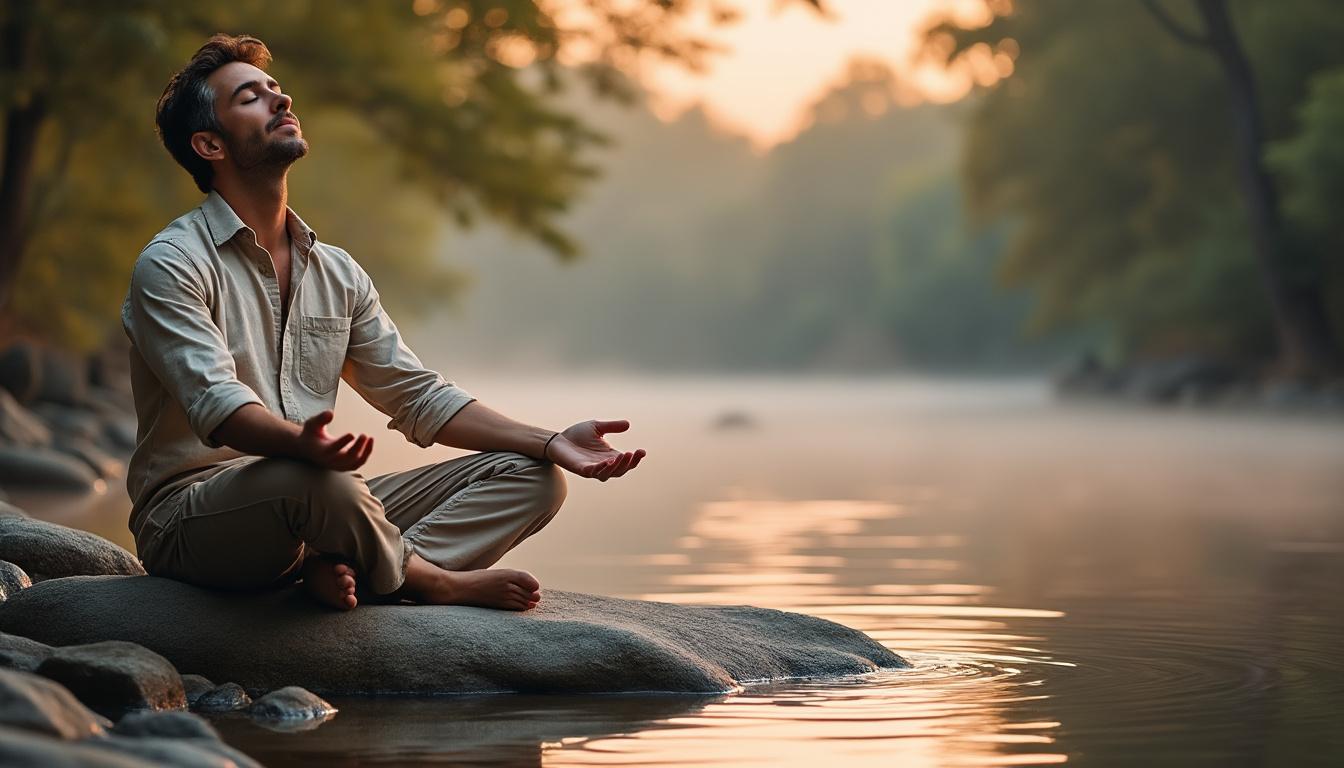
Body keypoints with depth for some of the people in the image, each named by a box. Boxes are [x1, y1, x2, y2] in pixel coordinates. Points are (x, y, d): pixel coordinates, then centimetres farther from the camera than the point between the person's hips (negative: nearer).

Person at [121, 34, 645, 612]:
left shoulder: (337, 272, 15)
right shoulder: (172, 265, -8)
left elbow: (417, 397, 13)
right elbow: (215, 401, -23)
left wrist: (552, 443, -1)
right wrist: (304, 445, -46)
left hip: (311, 509, 7)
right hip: (191, 516, -7)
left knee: (532, 476, -4)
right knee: (320, 485, -41)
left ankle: (347, 569, -26)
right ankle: (431, 581, -10)